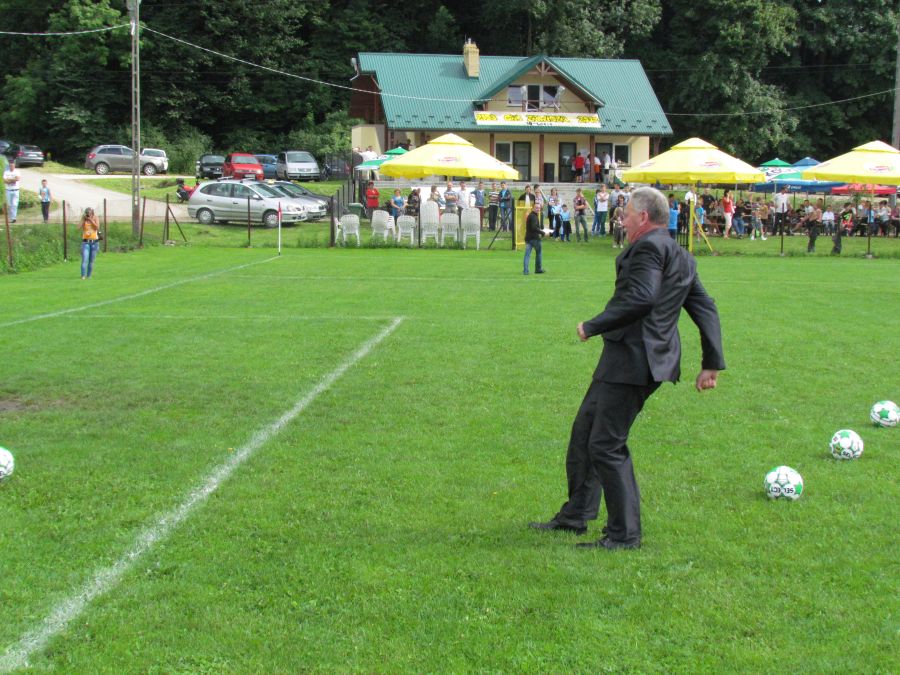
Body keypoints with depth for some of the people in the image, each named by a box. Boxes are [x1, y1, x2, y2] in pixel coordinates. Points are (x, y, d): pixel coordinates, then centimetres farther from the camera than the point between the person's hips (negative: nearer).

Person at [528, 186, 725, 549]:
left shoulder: (649, 247, -12)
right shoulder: (682, 258, 18)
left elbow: (639, 299, -26)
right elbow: (706, 310, 17)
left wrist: (592, 326, -15)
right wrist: (712, 364, 17)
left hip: (632, 358, -11)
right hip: (629, 359, 11)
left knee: (606, 445, -5)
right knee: (585, 430, 19)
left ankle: (624, 534, 1)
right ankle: (575, 515, 30)